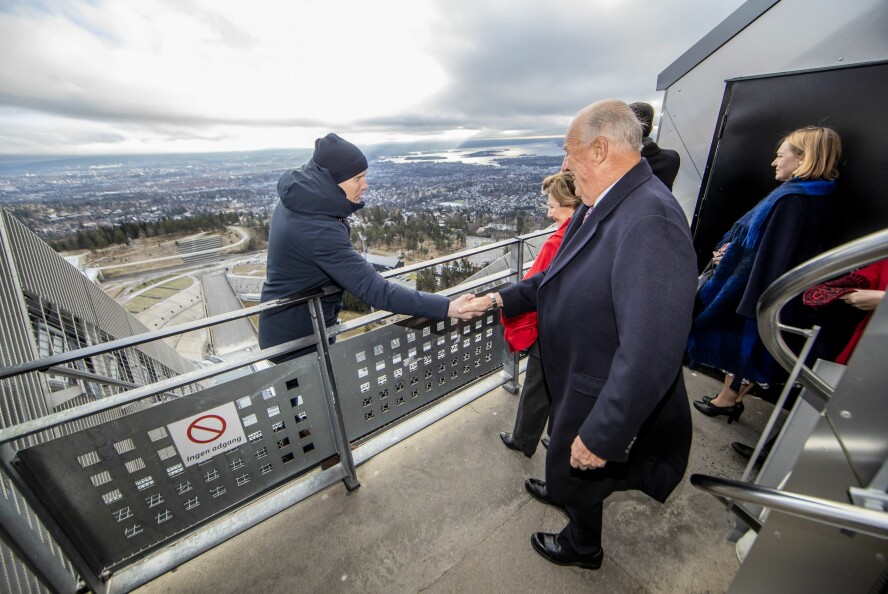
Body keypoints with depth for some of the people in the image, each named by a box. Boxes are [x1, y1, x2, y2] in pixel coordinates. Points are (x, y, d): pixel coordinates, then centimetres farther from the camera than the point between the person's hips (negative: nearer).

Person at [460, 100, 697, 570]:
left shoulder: (649, 222, -34)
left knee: (579, 471, 22)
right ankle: (562, 492, 67)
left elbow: (650, 352, -34)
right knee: (563, 451, 34)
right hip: (573, 373, 8)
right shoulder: (599, 205, -3)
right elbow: (564, 275, 8)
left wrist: (601, 436, -26)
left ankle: (583, 547, 55)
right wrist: (505, 298, 6)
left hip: (597, 394, -8)